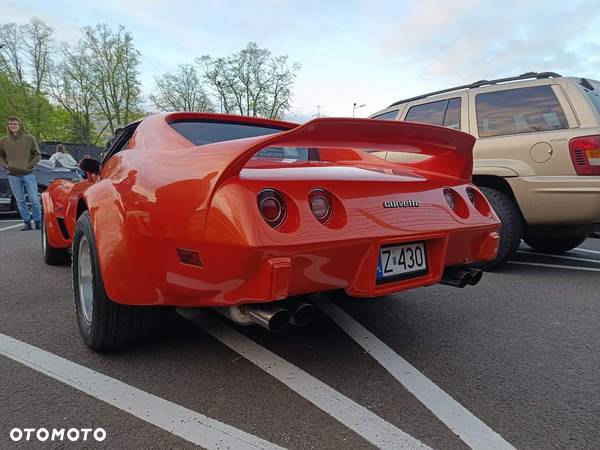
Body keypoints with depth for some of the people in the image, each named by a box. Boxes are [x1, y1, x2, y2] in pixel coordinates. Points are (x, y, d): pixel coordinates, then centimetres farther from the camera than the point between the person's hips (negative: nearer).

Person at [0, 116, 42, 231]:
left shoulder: (29, 138, 1)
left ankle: (38, 221, 11)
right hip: (13, 176, 2)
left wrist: (30, 165, -7)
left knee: (34, 200, -1)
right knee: (20, 201, 5)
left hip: (28, 174, -2)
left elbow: (37, 155, 4)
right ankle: (27, 222, 13)